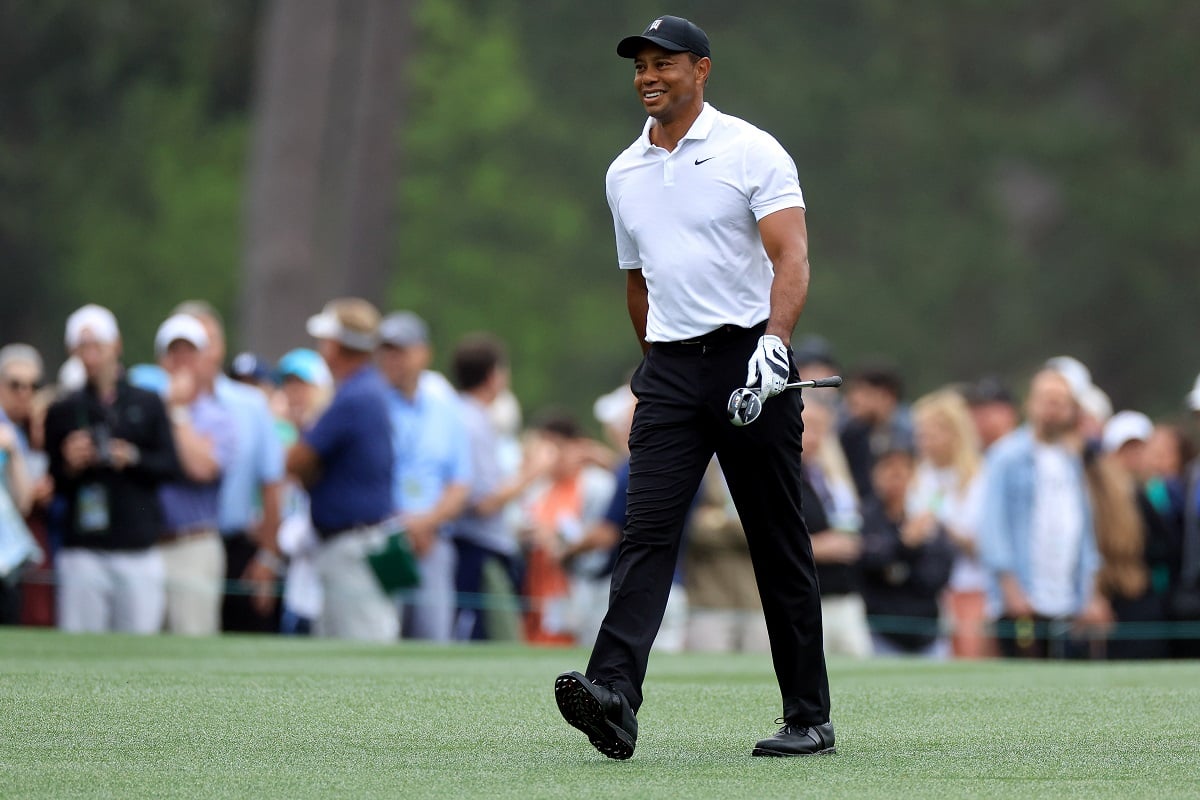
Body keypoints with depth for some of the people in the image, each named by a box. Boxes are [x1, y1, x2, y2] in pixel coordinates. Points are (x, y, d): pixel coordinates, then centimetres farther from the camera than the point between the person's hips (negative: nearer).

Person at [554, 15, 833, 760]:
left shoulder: (752, 152, -3)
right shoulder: (624, 174, 15)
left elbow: (791, 257, -13)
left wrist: (775, 342, -28)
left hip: (750, 358, -4)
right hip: (670, 370, 4)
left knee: (780, 544, 1)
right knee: (647, 530, -12)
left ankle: (810, 718, 8)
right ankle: (614, 697, -26)